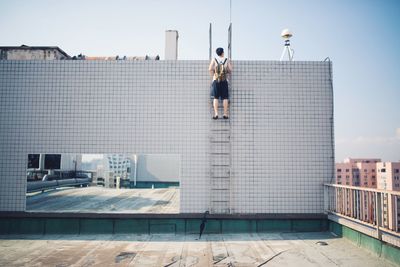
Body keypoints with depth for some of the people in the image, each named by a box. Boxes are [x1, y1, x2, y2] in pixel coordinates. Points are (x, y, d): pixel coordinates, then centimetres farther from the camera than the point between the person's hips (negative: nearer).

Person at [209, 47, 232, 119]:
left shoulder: (214, 60, 1)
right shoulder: (227, 60, 2)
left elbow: (210, 69, -8)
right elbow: (230, 70, -1)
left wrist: (213, 76, 5)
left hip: (216, 80, 0)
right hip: (224, 81, 0)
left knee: (216, 98, 2)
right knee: (225, 98, 4)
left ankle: (216, 113, -6)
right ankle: (225, 114, 4)